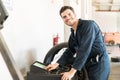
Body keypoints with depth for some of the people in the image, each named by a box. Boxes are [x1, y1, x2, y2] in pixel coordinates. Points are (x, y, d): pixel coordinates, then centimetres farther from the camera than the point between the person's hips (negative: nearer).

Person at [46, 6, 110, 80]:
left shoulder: (88, 25, -19)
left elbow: (84, 50, -27)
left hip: (99, 64, -8)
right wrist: (57, 64, 0)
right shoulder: (73, 32, 9)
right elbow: (70, 51, 14)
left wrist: (72, 72, -30)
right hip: (89, 65, 8)